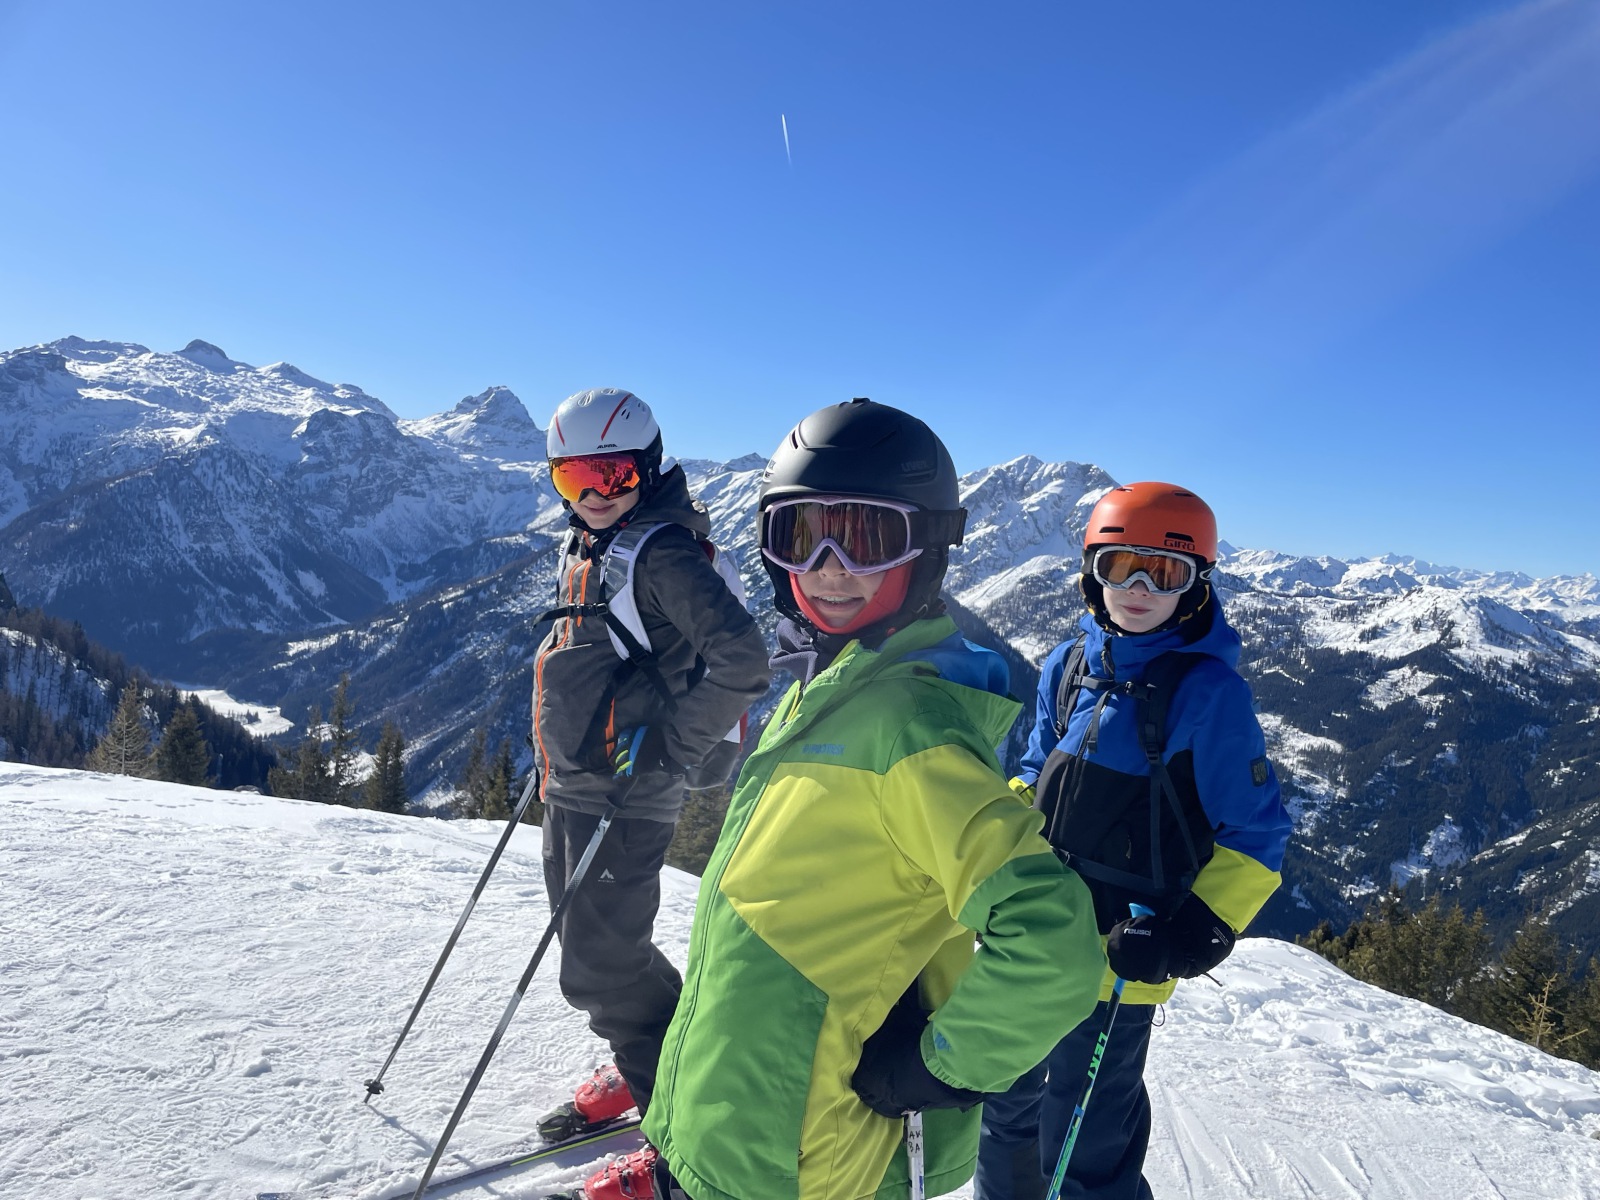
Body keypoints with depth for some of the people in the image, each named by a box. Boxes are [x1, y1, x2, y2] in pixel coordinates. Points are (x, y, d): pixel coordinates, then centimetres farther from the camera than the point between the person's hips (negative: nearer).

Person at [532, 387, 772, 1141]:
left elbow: (741, 662, -25)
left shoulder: (662, 551, -17)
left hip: (623, 797, -9)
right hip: (571, 787, 9)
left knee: (598, 966, -1)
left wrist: (666, 748, -17)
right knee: (592, 946, 19)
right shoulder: (585, 549, 10)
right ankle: (640, 1070, 39)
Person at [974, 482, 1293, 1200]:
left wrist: (1195, 936, -21)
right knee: (1007, 1111, 24)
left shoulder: (1209, 691, -14)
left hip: (1117, 960, -6)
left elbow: (1254, 840, -11)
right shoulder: (1068, 665, 3)